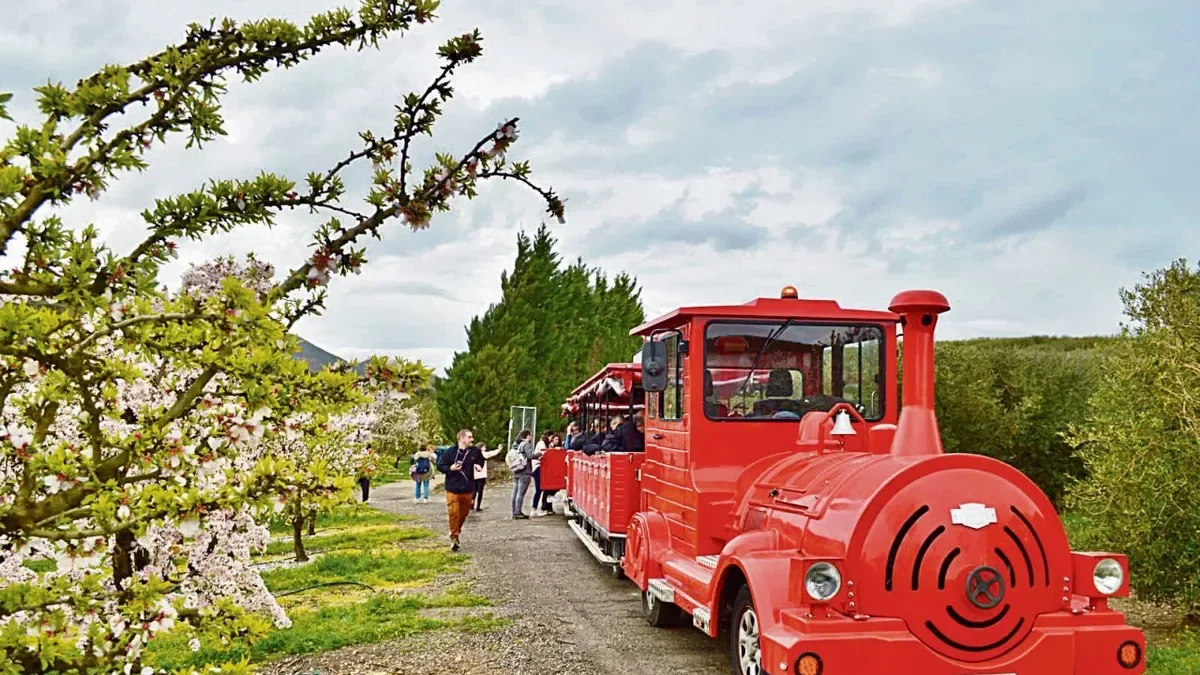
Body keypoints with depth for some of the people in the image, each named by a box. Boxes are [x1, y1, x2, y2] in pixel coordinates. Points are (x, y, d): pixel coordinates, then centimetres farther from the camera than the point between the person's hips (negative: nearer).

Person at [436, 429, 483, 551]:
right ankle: (454, 537, 3)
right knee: (453, 513, -9)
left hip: (468, 489, 4)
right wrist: (450, 468, -18)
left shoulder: (475, 451, 0)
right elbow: (440, 465, -1)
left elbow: (481, 459, 21)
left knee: (464, 513, 14)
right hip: (453, 489, -4)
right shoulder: (450, 452, -10)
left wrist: (478, 465, 0)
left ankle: (457, 531, 36)